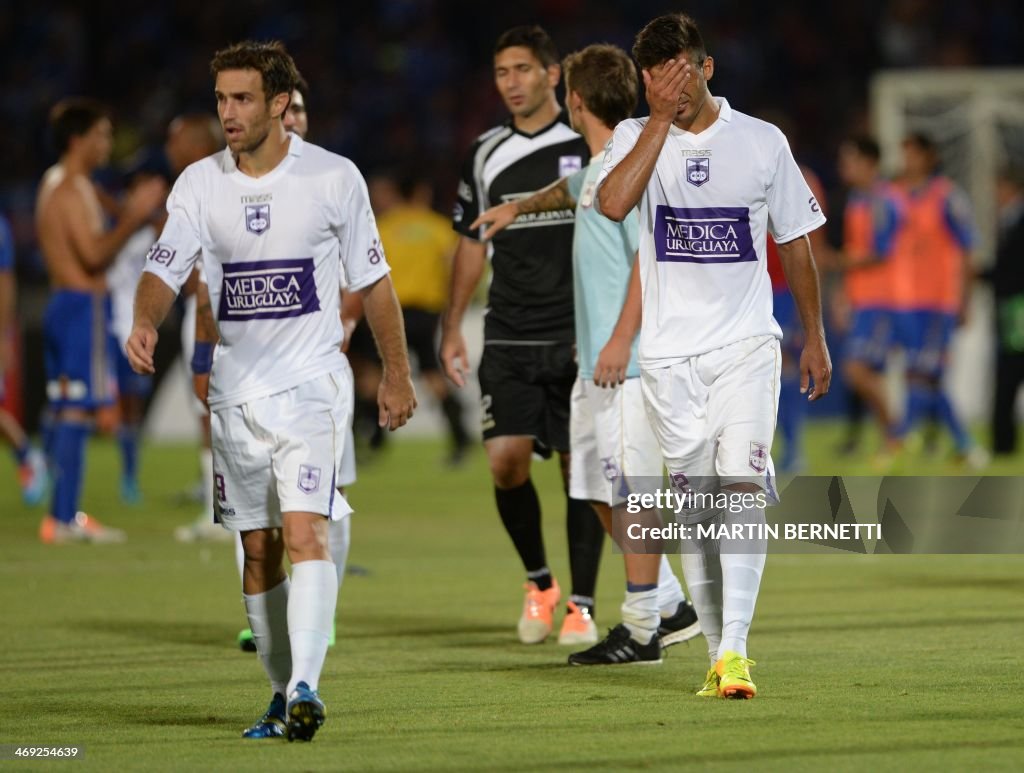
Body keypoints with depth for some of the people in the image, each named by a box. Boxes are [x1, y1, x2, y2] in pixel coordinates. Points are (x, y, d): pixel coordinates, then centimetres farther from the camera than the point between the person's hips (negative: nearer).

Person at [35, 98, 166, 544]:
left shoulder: (55, 185, 18)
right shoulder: (73, 189, -13)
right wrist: (134, 218, -15)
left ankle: (63, 516, 14)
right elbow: (94, 255, -21)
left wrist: (130, 215, 18)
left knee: (65, 411, 11)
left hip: (63, 303, 11)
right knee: (78, 410, -10)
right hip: (84, 305, -11)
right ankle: (64, 519, -12)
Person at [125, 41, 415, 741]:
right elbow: (165, 268, -5)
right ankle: (283, 693, 19)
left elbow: (373, 281, 5)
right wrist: (146, 322, -27)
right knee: (258, 550, 8)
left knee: (305, 533, -19)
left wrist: (397, 375, 8)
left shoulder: (334, 178, -4)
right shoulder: (200, 184, 2)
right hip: (235, 388, 4)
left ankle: (306, 686, -26)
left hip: (312, 383, -4)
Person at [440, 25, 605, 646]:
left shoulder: (590, 144, -3)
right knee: (506, 461, -9)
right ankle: (538, 583, 13)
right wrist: (453, 328, 13)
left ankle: (582, 606, 5)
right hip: (509, 339, 3)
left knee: (581, 467, -2)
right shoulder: (486, 155, 8)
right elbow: (473, 243, 17)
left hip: (579, 338, -3)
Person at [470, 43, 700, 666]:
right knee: (601, 489, 12)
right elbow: (572, 192, 41)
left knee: (631, 487, -6)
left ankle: (642, 628, -1)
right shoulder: (598, 168, 16)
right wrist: (517, 208, 58)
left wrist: (622, 339, -25)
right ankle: (671, 607, 19)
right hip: (595, 357, 10)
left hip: (628, 360, -10)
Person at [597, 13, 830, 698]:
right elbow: (613, 203, -20)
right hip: (670, 353, 1)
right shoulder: (636, 137, 2)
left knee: (743, 483, -17)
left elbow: (795, 242, 13)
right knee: (695, 505, 4)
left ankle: (736, 649, -23)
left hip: (746, 345, -1)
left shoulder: (761, 141, 3)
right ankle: (718, 653, 12)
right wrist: (661, 119, -19)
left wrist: (815, 338, 14)